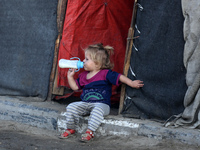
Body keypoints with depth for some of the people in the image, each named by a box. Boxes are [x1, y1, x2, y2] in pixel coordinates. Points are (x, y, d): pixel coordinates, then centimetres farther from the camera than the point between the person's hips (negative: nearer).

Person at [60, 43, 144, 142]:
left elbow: (119, 77, -8)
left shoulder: (105, 74, -4)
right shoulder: (83, 75, 15)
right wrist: (70, 77, 12)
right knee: (71, 107, -14)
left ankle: (90, 131, -34)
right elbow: (75, 87, 22)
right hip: (85, 104, 6)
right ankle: (70, 129, -2)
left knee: (97, 111, -39)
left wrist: (132, 83, -14)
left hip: (101, 104, -6)